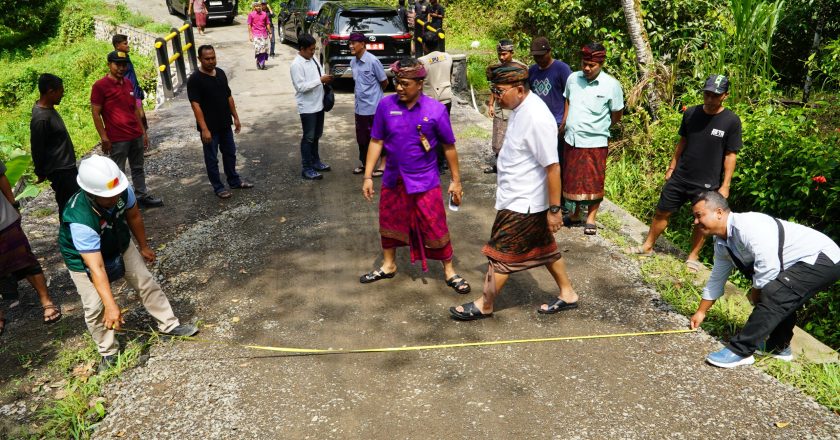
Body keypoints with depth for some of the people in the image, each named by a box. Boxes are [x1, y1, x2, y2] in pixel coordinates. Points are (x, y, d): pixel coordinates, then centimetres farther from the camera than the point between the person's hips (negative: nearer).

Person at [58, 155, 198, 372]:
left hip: (119, 244, 5)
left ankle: (169, 324, 25)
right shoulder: (80, 220, -43)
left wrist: (143, 247, 8)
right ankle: (108, 352, 16)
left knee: (146, 281, 8)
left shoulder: (122, 191, -30)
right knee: (95, 308, -6)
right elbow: (96, 268, -44)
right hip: (84, 259, -4)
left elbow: (133, 217, -7)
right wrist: (111, 305, -48)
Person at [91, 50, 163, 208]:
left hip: (136, 136, 7)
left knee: (138, 168, 16)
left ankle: (143, 196, 27)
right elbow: (96, 114, -10)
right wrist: (104, 138, -14)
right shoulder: (100, 86, -10)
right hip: (117, 140, -7)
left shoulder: (128, 84, 11)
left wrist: (143, 131, 16)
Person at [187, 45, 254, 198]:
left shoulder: (221, 73, 5)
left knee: (230, 153, 18)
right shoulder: (194, 79, -16)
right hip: (209, 127, -6)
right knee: (212, 158, 7)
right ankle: (218, 187, 19)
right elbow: (195, 105, -20)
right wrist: (204, 129, -25)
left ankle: (234, 181, 34)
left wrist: (235, 117, 11)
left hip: (225, 124, 7)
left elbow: (229, 97, 12)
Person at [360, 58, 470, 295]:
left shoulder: (436, 109, -13)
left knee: (436, 229, 4)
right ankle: (388, 265, 39)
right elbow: (376, 141, 0)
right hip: (393, 179, 3)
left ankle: (449, 271, 24)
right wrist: (368, 176, -2)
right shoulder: (386, 105, -8)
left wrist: (456, 180, 0)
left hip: (425, 181, -3)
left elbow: (449, 147, -3)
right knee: (389, 223, 18)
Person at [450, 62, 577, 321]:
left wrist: (554, 209, -20)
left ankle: (484, 305, 21)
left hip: (522, 204, -9)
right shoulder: (520, 108, 3)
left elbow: (553, 167, -24)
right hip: (520, 198, 9)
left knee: (500, 254, 4)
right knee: (544, 248, 21)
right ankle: (567, 294, 37)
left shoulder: (536, 118, -27)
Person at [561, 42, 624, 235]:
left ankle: (591, 218, 20)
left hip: (594, 142, -4)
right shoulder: (572, 79, 1)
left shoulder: (611, 85, -10)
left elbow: (616, 116, -1)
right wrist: (565, 124, 7)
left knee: (593, 182, 5)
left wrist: (596, 127, 6)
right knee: (573, 180, 15)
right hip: (571, 140, 4)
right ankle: (577, 213, 32)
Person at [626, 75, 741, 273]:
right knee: (662, 212, 10)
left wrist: (725, 185, -10)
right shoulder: (691, 113, -2)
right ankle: (647, 247, 26)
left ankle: (693, 256, 28)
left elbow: (730, 155, -8)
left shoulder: (731, 121, -12)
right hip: (680, 177, 3)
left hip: (707, 183, -3)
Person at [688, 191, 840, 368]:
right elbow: (716, 279, 16)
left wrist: (755, 292, -12)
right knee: (781, 301, 25)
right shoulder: (721, 243, 4)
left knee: (772, 296, -24)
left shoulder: (748, 225, -27)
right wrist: (701, 312, 22)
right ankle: (779, 347, 44)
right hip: (800, 265, 10)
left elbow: (768, 268, -32)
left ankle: (739, 351, -18)